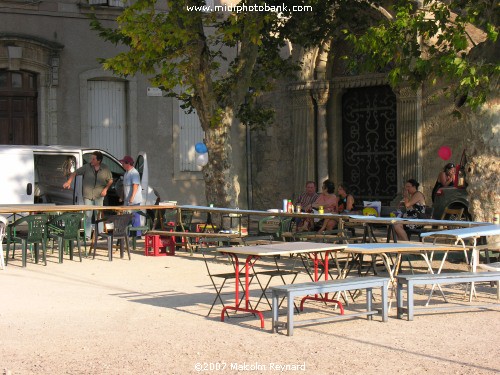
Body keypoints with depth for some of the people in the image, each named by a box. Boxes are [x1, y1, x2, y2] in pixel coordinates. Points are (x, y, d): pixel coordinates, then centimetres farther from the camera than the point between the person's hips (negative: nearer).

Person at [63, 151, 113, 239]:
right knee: (88, 215, 0)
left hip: (99, 195, 0)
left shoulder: (105, 169, -1)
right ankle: (87, 236, 2)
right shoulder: (87, 167, -2)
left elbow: (110, 180, 9)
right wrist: (68, 182, -16)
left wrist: (105, 189, -5)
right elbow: (75, 173, -2)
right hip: (88, 195, 0)